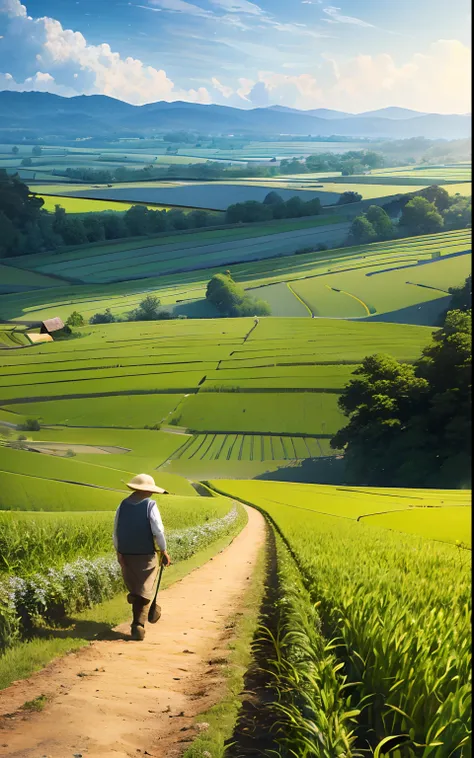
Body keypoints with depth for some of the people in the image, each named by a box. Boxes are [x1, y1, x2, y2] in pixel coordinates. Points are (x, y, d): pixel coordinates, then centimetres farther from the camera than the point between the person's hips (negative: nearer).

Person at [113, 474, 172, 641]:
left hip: (126, 554, 4)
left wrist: (118, 551, 14)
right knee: (143, 593, 2)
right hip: (146, 555, -4)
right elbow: (158, 531, -16)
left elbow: (116, 531, 5)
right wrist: (164, 552, -6)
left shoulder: (123, 505, 2)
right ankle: (138, 626, -6)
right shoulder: (150, 505, -11)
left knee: (134, 588, 22)